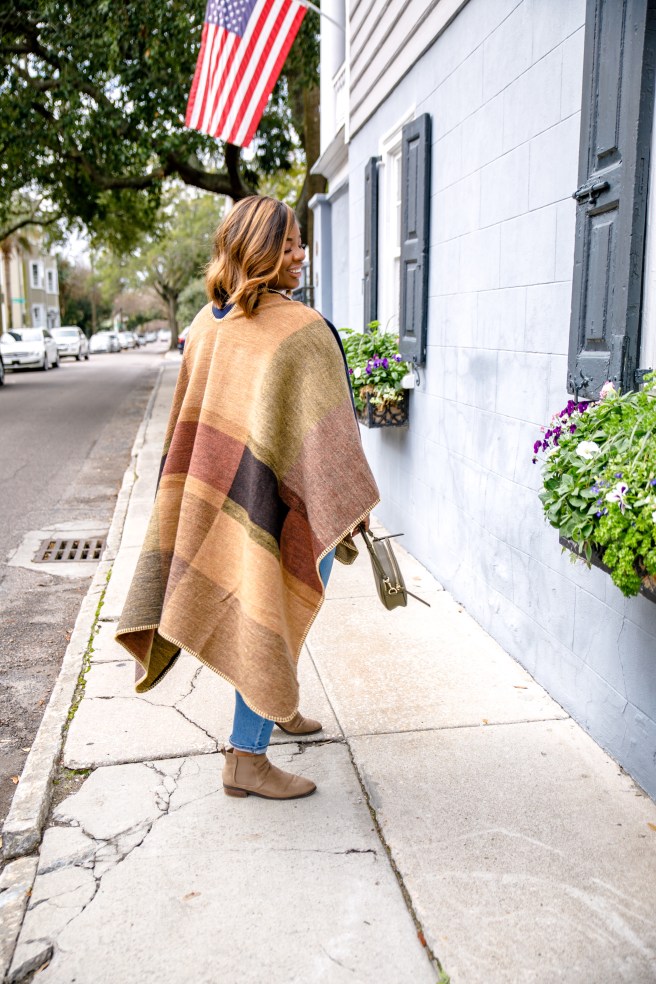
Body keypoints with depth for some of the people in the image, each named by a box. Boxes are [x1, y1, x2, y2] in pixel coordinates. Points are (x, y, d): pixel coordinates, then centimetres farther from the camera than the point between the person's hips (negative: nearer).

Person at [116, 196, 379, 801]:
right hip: (287, 505, -7)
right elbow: (326, 432, -18)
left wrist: (216, 495, 18)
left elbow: (193, 421, 8)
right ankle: (247, 758, 17)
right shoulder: (303, 330, -20)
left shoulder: (206, 324, 2)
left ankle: (278, 709, 45)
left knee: (256, 609, 24)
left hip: (220, 496, 8)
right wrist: (348, 514, -9)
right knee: (274, 618, 6)